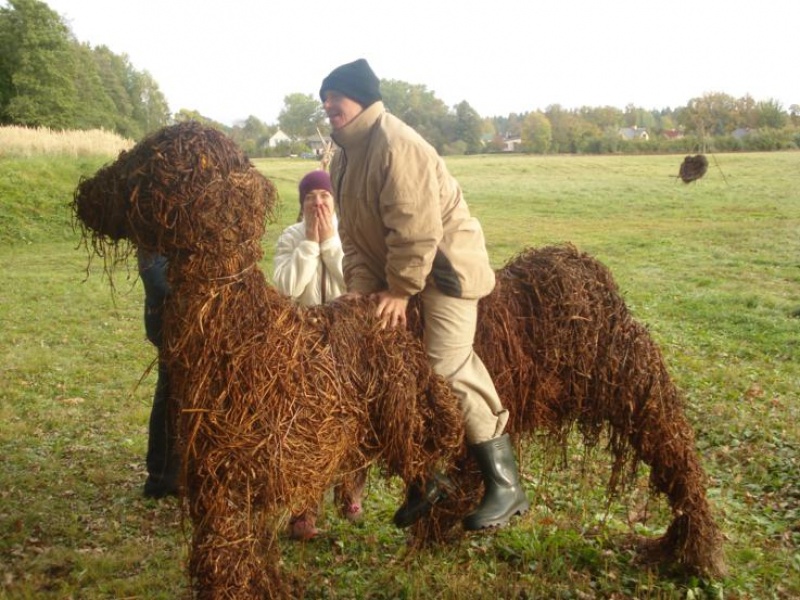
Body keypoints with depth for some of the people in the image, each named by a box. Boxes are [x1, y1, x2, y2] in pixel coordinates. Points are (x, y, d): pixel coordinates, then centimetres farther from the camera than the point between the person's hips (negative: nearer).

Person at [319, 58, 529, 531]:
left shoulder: (396, 144, -22)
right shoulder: (344, 156, 9)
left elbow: (415, 227, -27)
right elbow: (353, 234, 8)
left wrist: (400, 289, -21)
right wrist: (362, 288, -5)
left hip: (444, 266, -9)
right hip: (393, 276, 10)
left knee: (449, 368, -16)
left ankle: (507, 486, -3)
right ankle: (428, 477, 22)